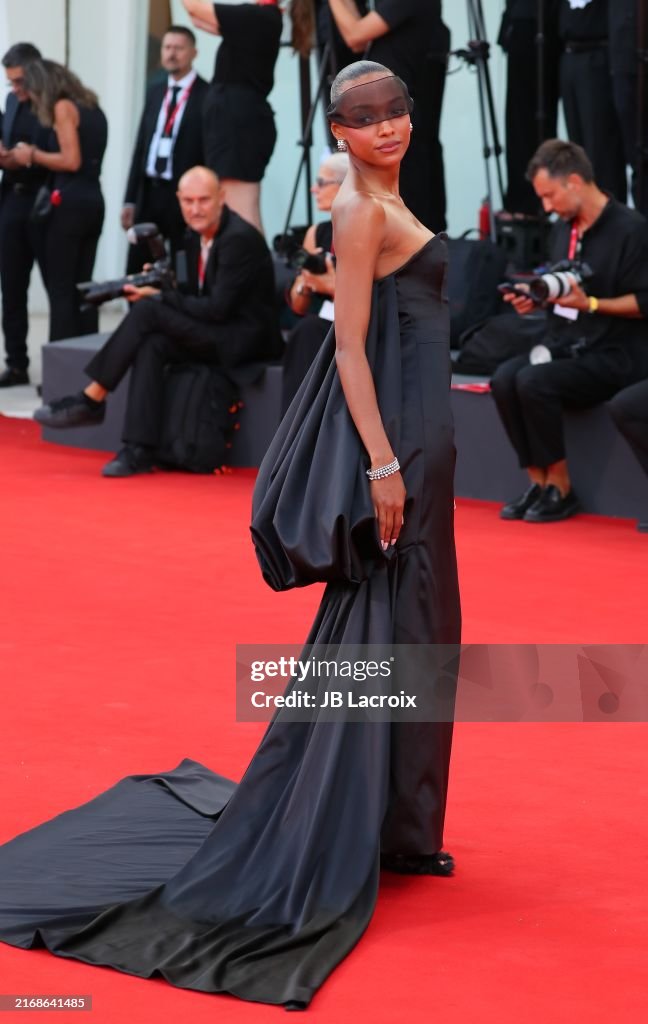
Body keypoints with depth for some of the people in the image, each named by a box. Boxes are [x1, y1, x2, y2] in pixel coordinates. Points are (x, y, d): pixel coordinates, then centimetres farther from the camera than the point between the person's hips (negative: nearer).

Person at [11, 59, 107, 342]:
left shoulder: (63, 107, -8)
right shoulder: (91, 107, 16)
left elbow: (71, 161, -17)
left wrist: (33, 155, -4)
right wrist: (37, 157, 17)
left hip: (69, 203, -8)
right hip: (93, 201, 8)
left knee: (60, 290, -5)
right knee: (81, 288, 9)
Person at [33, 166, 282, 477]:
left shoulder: (240, 239, -17)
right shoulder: (199, 237, 11)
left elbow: (218, 309, -21)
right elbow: (197, 301, 13)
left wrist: (158, 299, -15)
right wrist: (156, 292, -6)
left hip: (246, 340, -8)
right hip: (218, 335, 8)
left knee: (148, 310, -21)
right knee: (152, 345, -21)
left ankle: (90, 400, -13)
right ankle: (140, 449, -25)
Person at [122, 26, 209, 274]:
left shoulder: (208, 95, -7)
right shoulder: (155, 92, 14)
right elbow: (141, 146, 15)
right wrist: (130, 199, 11)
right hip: (149, 192, 6)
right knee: (136, 272, 6)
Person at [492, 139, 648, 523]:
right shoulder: (564, 229, 12)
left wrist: (590, 304, -24)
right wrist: (535, 299, 3)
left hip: (614, 356, -7)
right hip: (565, 347, 7)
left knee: (534, 381, -29)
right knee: (505, 378, -20)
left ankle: (561, 488, -14)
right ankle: (539, 481, -11)